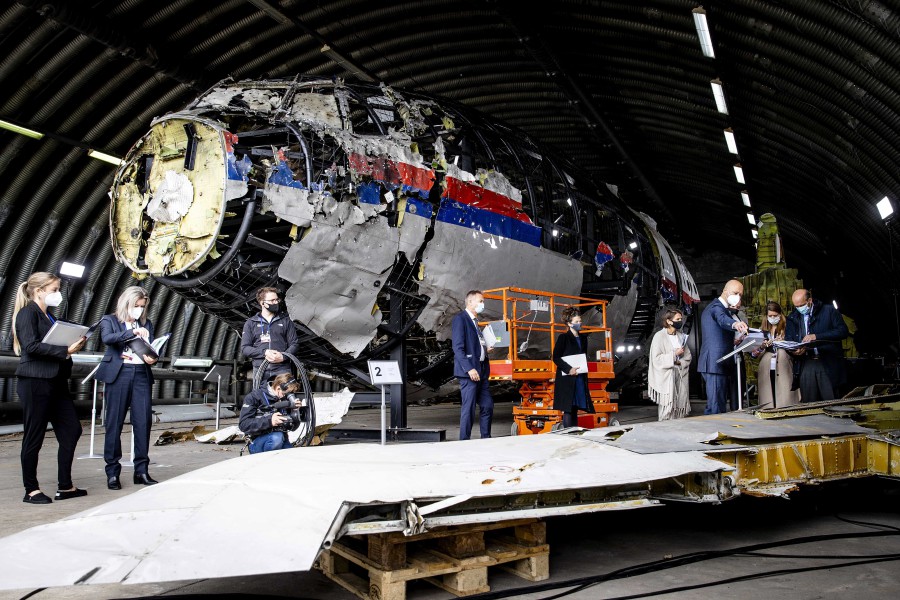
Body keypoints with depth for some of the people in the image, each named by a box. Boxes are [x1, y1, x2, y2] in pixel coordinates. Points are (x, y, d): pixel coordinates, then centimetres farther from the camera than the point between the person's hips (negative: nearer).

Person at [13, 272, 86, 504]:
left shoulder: (49, 315, 19)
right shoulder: (28, 313, -7)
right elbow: (31, 346, -19)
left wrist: (74, 343, 3)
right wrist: (66, 350, -21)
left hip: (56, 382, 9)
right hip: (35, 383, -9)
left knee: (72, 430, 6)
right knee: (34, 437, 2)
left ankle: (65, 486, 14)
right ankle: (31, 490, 14)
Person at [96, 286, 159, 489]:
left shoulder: (146, 324, 18)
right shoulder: (110, 320, 9)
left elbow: (151, 348, 10)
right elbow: (107, 338, -12)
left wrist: (152, 358, -12)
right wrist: (132, 332, -24)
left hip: (141, 375, 3)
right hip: (118, 374, -3)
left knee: (144, 421, -1)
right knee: (114, 423, 0)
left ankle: (142, 470, 7)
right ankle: (112, 472, 8)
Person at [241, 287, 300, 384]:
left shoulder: (285, 321, 13)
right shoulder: (251, 323, 13)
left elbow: (294, 344, 8)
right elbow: (244, 348, 5)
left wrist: (283, 356, -12)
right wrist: (264, 352, -12)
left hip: (282, 368, 0)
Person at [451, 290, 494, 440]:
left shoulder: (475, 320, 19)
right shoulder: (460, 319, -9)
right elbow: (458, 347, -16)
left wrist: (486, 348, 7)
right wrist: (469, 369, -22)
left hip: (481, 371, 9)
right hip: (469, 371, -9)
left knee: (487, 406, 9)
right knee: (469, 408, -5)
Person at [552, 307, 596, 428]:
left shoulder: (583, 339, 15)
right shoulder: (563, 337, -4)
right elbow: (555, 357, -8)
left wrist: (584, 370, 10)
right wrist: (568, 369, -18)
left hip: (580, 379, 6)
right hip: (566, 379, -6)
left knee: (575, 409, 9)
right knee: (568, 409, -6)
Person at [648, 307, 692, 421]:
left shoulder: (681, 336, 11)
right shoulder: (659, 336, -7)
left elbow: (688, 356, 13)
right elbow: (656, 359, -12)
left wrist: (679, 362, -6)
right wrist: (674, 354, -13)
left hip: (681, 377, 6)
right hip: (666, 378, -6)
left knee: (681, 406, 2)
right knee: (668, 408, -9)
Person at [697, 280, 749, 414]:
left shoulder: (722, 307, 22)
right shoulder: (717, 306, -11)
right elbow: (723, 319, -34)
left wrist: (733, 311, 2)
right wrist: (735, 324, -56)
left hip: (718, 364, 11)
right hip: (716, 363, -11)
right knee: (717, 408, -12)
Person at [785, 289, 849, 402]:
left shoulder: (828, 311, 3)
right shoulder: (792, 318, 12)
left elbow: (843, 331, -6)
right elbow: (788, 341, 14)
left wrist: (816, 336, -15)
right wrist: (794, 350, -10)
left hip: (828, 364, -3)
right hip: (805, 366, 3)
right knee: (808, 404, 1)